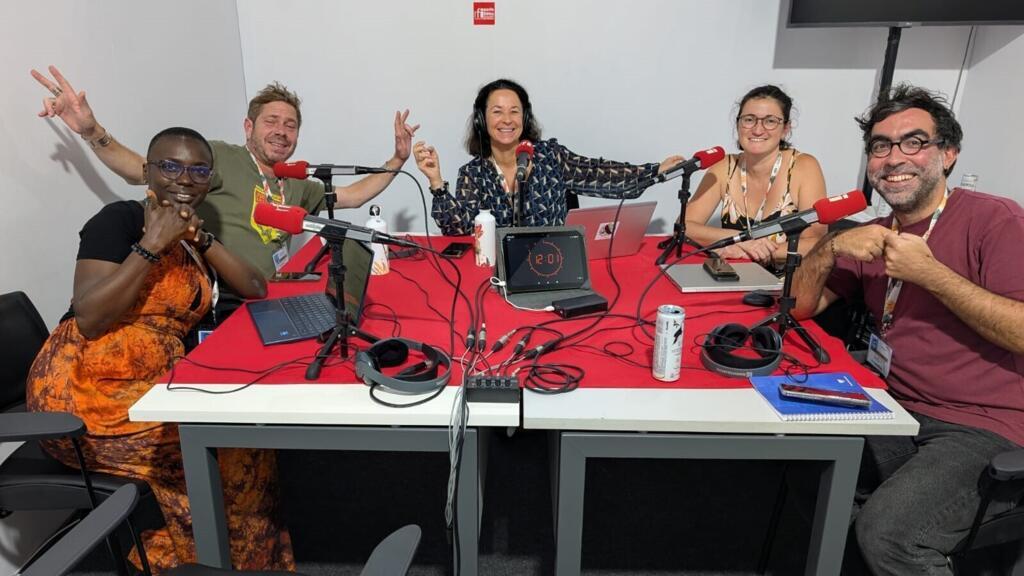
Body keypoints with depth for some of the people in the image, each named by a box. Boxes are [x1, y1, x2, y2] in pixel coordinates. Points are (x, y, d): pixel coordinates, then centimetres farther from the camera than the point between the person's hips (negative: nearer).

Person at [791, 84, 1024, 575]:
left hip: (982, 429, -6)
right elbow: (801, 305, 8)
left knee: (886, 533, -27)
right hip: (896, 414, 6)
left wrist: (929, 272, -19)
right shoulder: (873, 237, 11)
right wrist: (830, 247, -9)